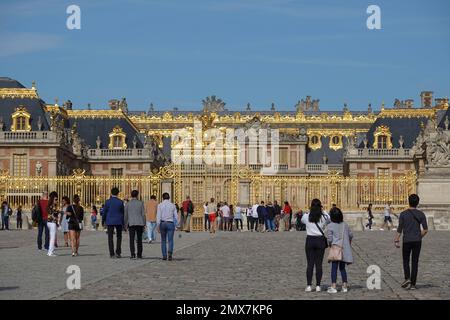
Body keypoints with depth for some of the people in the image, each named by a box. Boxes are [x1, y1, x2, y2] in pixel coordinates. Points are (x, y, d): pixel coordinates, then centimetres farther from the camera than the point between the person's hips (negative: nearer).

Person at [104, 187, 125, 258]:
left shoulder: (108, 202, -6)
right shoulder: (120, 202, -5)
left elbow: (105, 212, 0)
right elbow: (123, 213, 0)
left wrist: (104, 221, 15)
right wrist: (123, 223, 9)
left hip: (110, 221, 0)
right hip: (119, 221, 0)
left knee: (110, 238, 5)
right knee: (119, 237, 14)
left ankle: (111, 254, 0)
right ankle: (118, 253, 6)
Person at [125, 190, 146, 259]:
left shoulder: (128, 204, 3)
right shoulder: (140, 203, 2)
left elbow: (125, 215, 4)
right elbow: (143, 214, 0)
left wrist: (125, 225, 12)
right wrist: (144, 224, 7)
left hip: (131, 224, -1)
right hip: (140, 223, 1)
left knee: (132, 240, -2)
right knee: (139, 240, 10)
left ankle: (133, 254, -14)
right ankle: (139, 255, 12)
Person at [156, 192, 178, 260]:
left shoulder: (160, 205, -1)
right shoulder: (173, 205, 3)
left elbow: (158, 216, -8)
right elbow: (175, 216, 4)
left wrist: (158, 226, -8)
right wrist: (175, 225, 13)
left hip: (162, 223, 0)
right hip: (170, 223, 0)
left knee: (163, 240, 15)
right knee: (170, 240, -2)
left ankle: (164, 256, 13)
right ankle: (170, 252, -29)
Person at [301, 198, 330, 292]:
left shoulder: (306, 216, -4)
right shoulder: (324, 217, -5)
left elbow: (302, 220, 17)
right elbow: (330, 220, 15)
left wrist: (309, 211, 16)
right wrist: (323, 211, 17)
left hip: (310, 240, 0)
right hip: (320, 240, 0)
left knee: (310, 264, 4)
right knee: (319, 264, 5)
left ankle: (309, 286, 1)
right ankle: (318, 286, 5)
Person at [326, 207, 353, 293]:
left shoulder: (330, 226, -9)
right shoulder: (345, 225, 6)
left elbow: (330, 239, -12)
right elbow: (351, 235, 14)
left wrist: (330, 244, 10)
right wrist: (349, 243, 32)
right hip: (345, 249, 5)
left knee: (334, 268, -3)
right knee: (342, 268, 16)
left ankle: (333, 287, -8)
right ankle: (344, 286, 16)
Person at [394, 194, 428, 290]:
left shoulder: (403, 214, -6)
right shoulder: (421, 214, -1)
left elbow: (399, 229, -5)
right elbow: (425, 230, -2)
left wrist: (396, 241, 2)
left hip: (407, 241, -1)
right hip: (417, 242, 1)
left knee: (406, 261, 14)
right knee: (415, 262, 6)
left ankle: (407, 278, -7)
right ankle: (413, 284, 3)